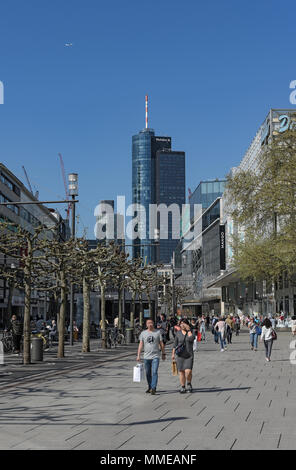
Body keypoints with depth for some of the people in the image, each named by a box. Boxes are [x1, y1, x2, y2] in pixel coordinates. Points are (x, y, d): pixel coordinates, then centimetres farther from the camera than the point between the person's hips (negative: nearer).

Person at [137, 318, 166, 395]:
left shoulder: (158, 332, 4)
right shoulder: (143, 333, 6)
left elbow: (161, 344, 8)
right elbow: (141, 344, 3)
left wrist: (163, 354, 7)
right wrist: (138, 355, -4)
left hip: (155, 356, -2)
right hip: (146, 356, 2)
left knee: (154, 372, -13)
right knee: (148, 373, 10)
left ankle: (153, 388, -16)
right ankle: (149, 387, 26)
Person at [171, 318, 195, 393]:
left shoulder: (191, 331, 1)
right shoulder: (178, 333, 5)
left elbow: (191, 339, -20)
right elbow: (175, 344, 9)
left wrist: (189, 330, -15)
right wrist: (173, 354, 6)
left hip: (189, 355, -2)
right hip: (180, 355, 2)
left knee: (188, 371, -13)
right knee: (181, 371, 3)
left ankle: (189, 384, 14)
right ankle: (182, 387, 15)